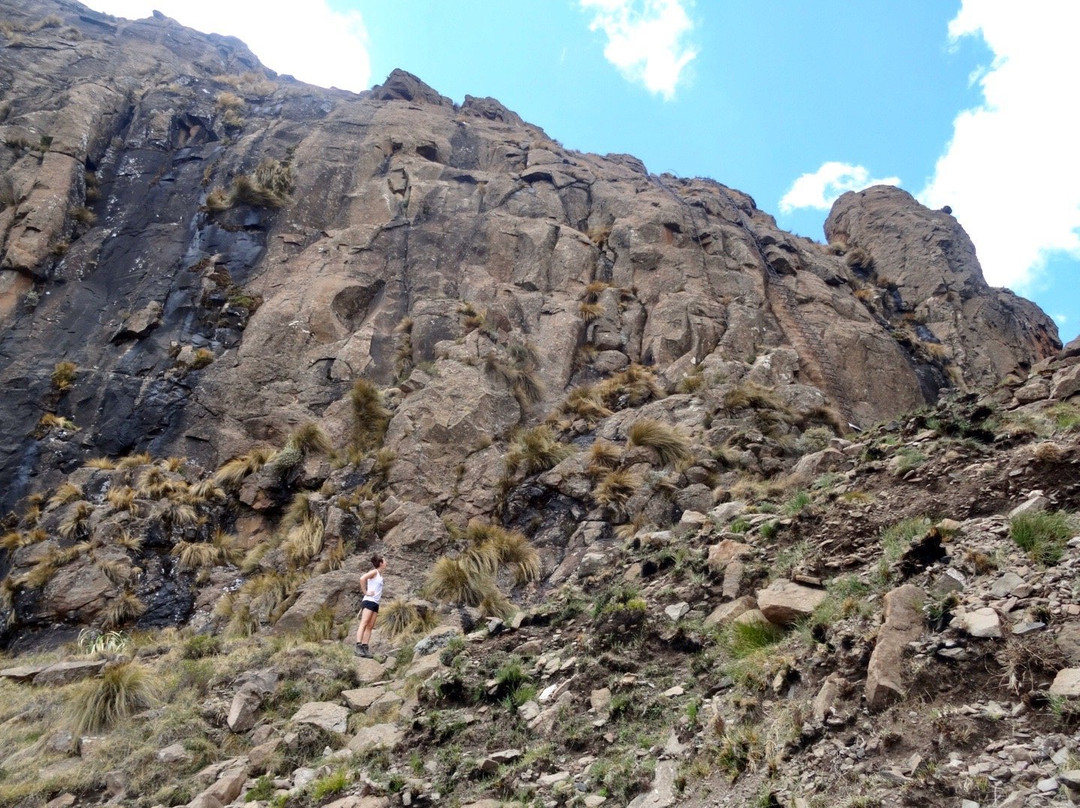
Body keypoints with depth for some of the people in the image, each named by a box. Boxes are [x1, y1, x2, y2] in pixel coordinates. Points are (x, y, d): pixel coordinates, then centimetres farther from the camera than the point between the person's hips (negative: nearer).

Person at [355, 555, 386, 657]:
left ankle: (365, 647, 2)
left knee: (370, 626, 3)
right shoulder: (374, 572, -5)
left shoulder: (380, 575, 20)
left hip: (375, 603, 8)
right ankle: (358, 646, -20)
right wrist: (365, 592, -16)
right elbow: (362, 578, -21)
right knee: (364, 623, -14)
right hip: (369, 601, -8)